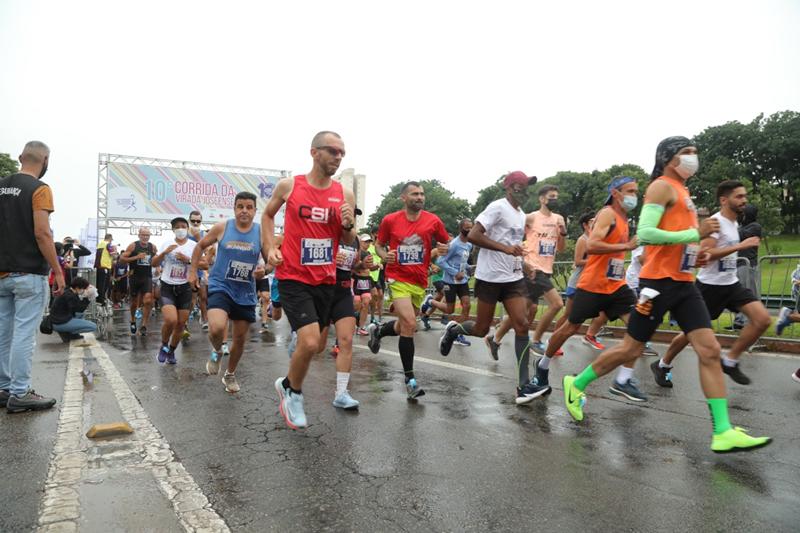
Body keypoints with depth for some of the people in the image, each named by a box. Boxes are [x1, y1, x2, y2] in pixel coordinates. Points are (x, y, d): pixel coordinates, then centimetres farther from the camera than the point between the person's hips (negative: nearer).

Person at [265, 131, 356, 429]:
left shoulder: (345, 195, 1)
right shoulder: (288, 186, -4)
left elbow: (349, 241, 10)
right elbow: (268, 215, 15)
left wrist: (348, 225, -12)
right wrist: (270, 248, 1)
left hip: (325, 280, 4)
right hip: (293, 278, -4)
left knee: (312, 343, 13)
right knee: (310, 342, -16)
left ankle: (288, 386, 41)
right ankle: (293, 391, 13)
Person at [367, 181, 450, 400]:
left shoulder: (433, 220, -1)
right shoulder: (390, 220, -4)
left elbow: (446, 242, 11)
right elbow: (379, 244, 9)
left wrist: (444, 249, -12)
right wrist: (384, 256, -13)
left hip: (420, 281, 4)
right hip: (398, 278, -4)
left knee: (405, 326, 17)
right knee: (410, 324, -19)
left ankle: (377, 331, 51)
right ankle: (410, 378, -5)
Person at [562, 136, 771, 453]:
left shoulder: (682, 191, 20)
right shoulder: (662, 187, -8)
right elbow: (645, 234, -21)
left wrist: (695, 253, 12)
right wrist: (695, 233, -20)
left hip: (683, 283, 8)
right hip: (658, 282, -8)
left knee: (710, 350, -1)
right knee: (630, 350, 1)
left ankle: (723, 433, 2)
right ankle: (576, 385, 20)